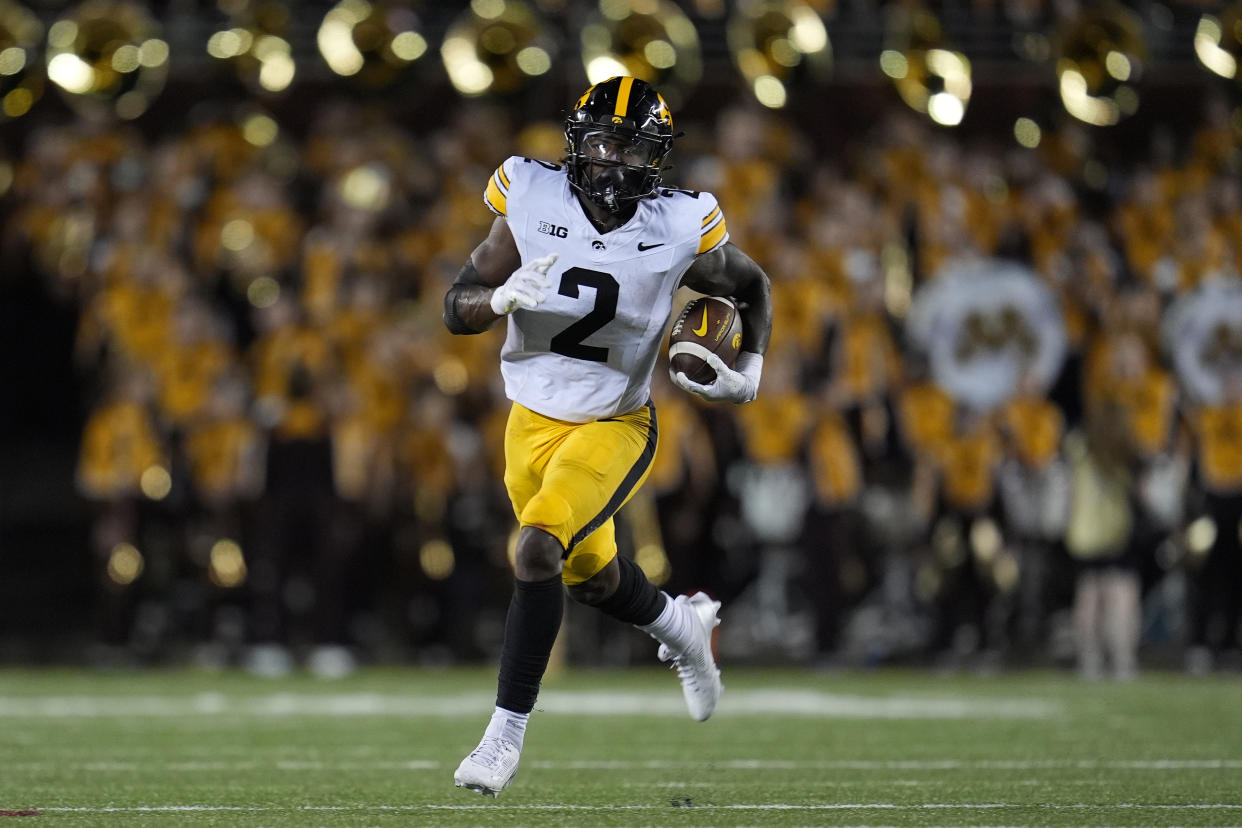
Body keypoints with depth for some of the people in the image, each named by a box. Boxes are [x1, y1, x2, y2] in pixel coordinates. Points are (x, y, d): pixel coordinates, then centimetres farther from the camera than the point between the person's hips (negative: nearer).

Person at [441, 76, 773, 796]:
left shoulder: (679, 232, -16)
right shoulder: (533, 204, -14)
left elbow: (752, 287, 5)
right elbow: (457, 310, -11)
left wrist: (749, 373, -9)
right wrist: (505, 297, -32)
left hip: (614, 427, -3)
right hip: (534, 421, 3)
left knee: (539, 546, -25)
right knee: (592, 577, 17)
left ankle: (508, 733, -18)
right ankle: (684, 627, 50)